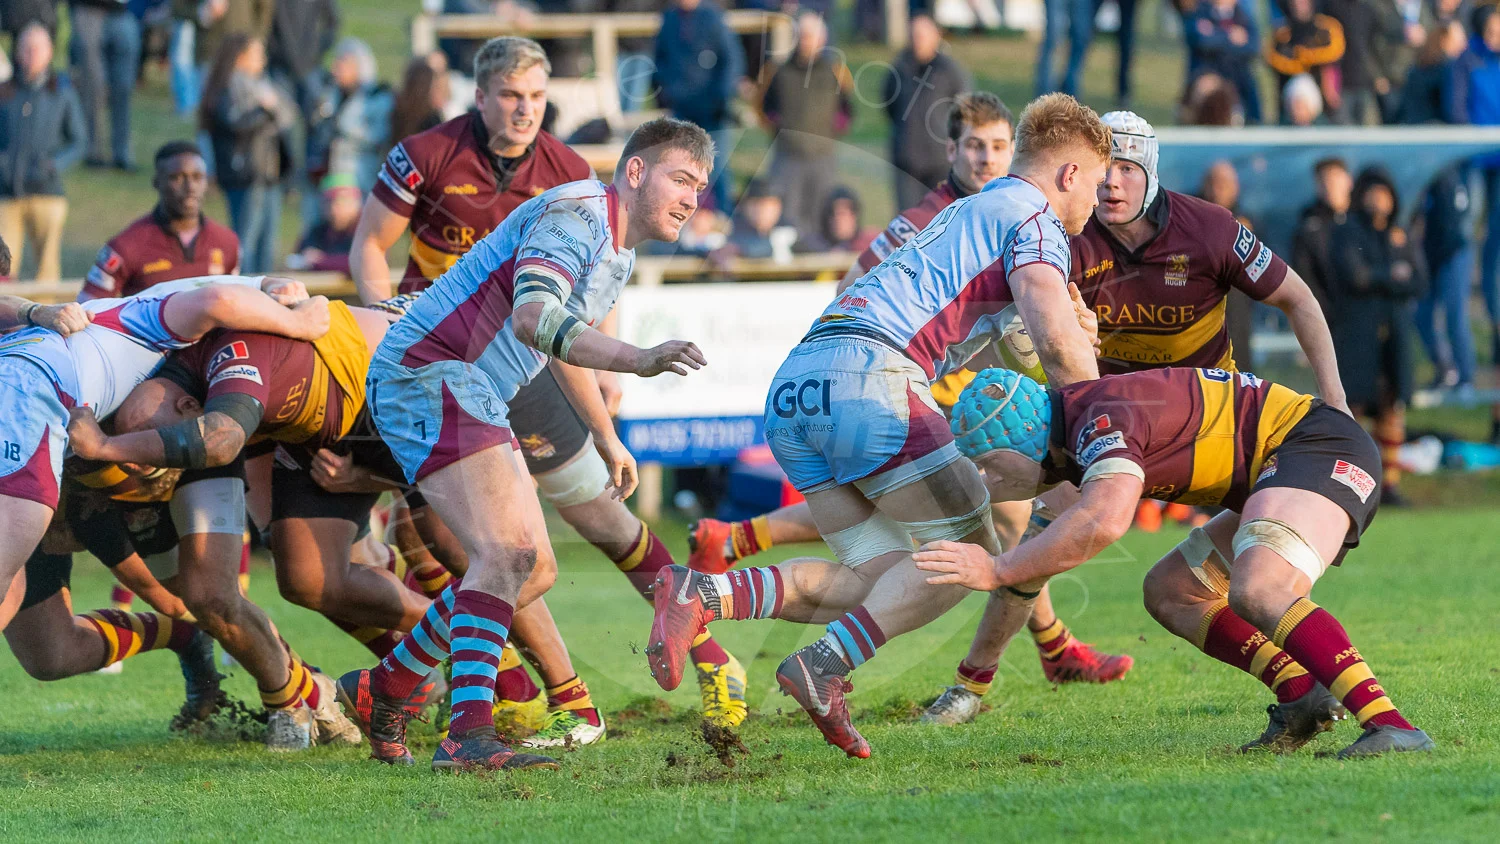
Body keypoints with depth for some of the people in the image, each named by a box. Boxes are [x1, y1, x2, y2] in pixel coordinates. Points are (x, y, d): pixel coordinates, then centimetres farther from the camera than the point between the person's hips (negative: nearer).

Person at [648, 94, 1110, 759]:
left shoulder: (964, 213, 34)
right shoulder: (1032, 219, 5)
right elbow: (1057, 341, -9)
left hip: (793, 389, 9)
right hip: (869, 377, -8)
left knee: (881, 580, 5)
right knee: (969, 554, 0)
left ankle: (702, 595, -12)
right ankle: (825, 667, -16)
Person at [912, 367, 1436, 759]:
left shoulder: (1102, 419, -24)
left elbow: (1104, 522, -41)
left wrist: (998, 571, -36)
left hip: (1322, 447, -11)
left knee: (1257, 591, -32)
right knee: (1170, 593, 12)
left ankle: (1390, 725, -38)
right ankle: (1302, 696, 4)